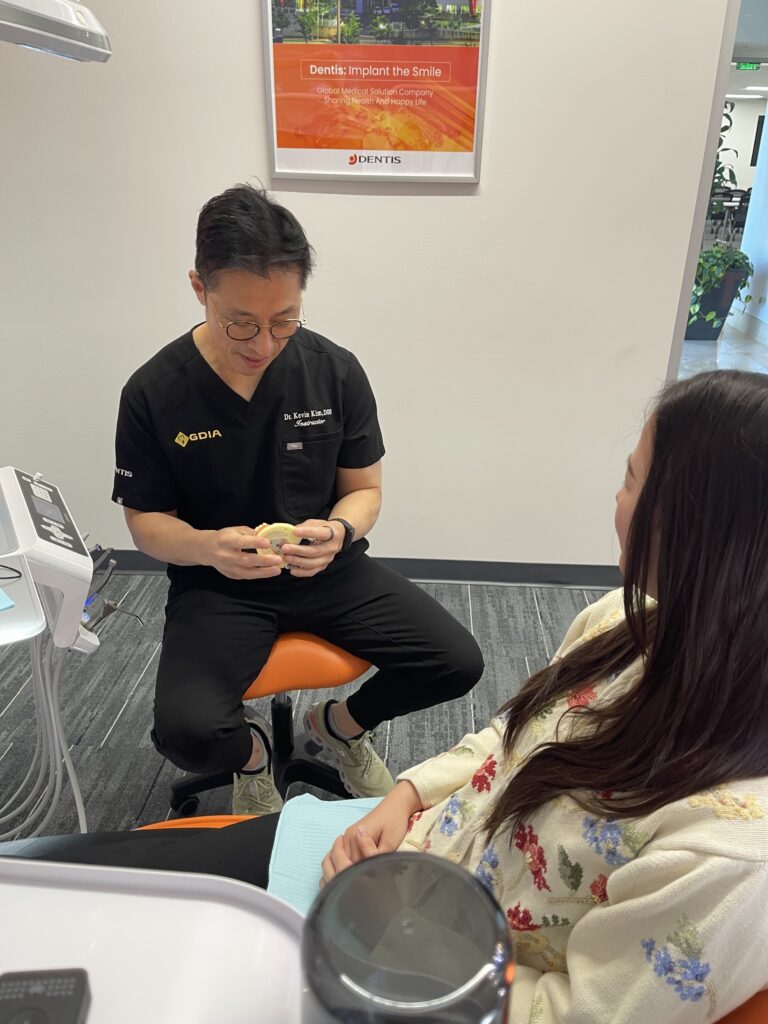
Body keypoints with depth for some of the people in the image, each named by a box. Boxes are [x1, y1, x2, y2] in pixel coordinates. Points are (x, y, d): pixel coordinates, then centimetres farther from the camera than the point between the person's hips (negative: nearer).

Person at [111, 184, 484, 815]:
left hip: (330, 572, 2)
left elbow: (365, 490, 1)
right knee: (186, 732, -26)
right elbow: (146, 521, -3)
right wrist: (209, 547, -26)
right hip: (217, 585, -1)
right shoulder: (153, 395, -12)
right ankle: (252, 748, 15)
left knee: (459, 663, -12)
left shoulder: (336, 372, -8)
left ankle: (341, 723, 20)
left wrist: (339, 532, -23)